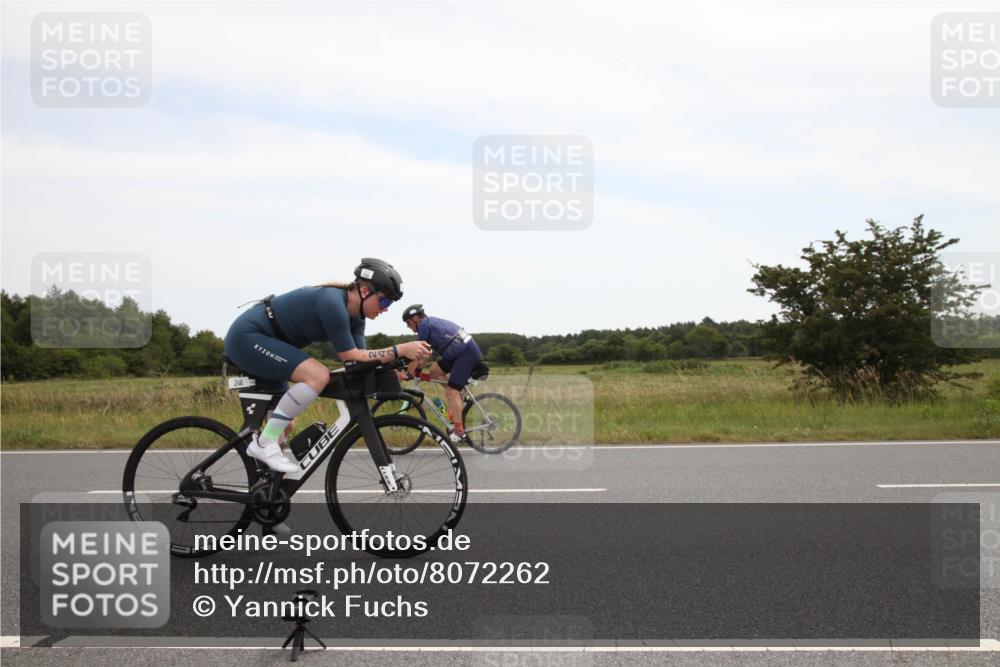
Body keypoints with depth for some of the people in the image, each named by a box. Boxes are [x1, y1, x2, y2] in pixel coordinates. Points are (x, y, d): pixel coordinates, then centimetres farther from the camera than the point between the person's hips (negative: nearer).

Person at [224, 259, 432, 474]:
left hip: (255, 340, 10)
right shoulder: (332, 302, -26)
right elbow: (351, 357, -24)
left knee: (283, 427, 14)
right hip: (248, 337, -10)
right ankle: (264, 443, -18)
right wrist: (400, 350, -27)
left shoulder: (355, 315, 2)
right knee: (318, 375, -26)